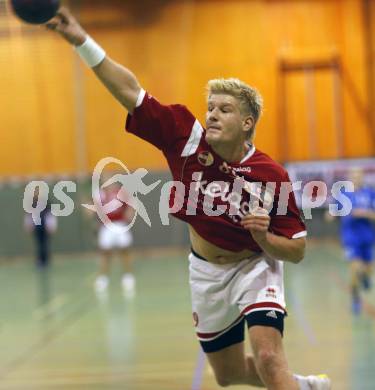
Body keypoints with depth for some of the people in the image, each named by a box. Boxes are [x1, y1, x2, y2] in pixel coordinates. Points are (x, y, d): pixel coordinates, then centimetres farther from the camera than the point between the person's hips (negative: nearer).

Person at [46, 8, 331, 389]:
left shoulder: (270, 174, -22)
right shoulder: (188, 139, -16)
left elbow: (296, 251, -13)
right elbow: (130, 92, -20)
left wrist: (263, 236, -34)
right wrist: (82, 40, -28)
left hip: (254, 267, -4)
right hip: (206, 272, 4)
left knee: (268, 357, -28)